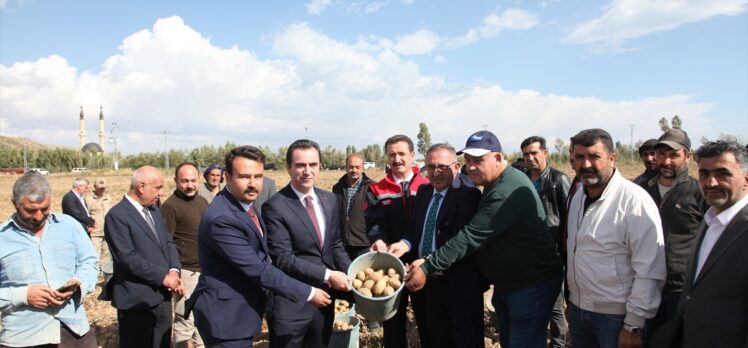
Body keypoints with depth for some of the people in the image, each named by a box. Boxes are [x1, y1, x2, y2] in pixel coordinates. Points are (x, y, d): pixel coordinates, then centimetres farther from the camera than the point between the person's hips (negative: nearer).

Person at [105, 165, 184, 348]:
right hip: (137, 300, -7)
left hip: (162, 294, 8)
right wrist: (163, 276, -17)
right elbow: (129, 258, -22)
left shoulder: (154, 210, 11)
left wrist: (174, 270, -7)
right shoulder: (117, 216, -15)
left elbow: (168, 242, 10)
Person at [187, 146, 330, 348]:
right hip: (225, 315, -9)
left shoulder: (245, 202, 4)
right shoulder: (222, 219, -27)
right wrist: (308, 293, -20)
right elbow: (257, 269, -26)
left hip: (241, 310, 9)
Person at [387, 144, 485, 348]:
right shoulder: (424, 191, 8)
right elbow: (416, 229, 9)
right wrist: (406, 244, -12)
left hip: (459, 283, -7)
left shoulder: (468, 195, -17)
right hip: (430, 282, 7)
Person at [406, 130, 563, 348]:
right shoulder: (496, 185, 7)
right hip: (506, 284, 10)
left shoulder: (506, 193, -26)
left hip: (532, 285, -10)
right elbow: (472, 233, 11)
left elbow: (470, 237, -28)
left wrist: (428, 268, -24)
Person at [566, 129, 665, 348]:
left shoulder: (634, 200, -18)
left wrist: (634, 326, -17)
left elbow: (650, 271, -19)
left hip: (616, 316, -6)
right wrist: (571, 300, 15)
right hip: (578, 309, 7)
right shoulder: (579, 196, 6)